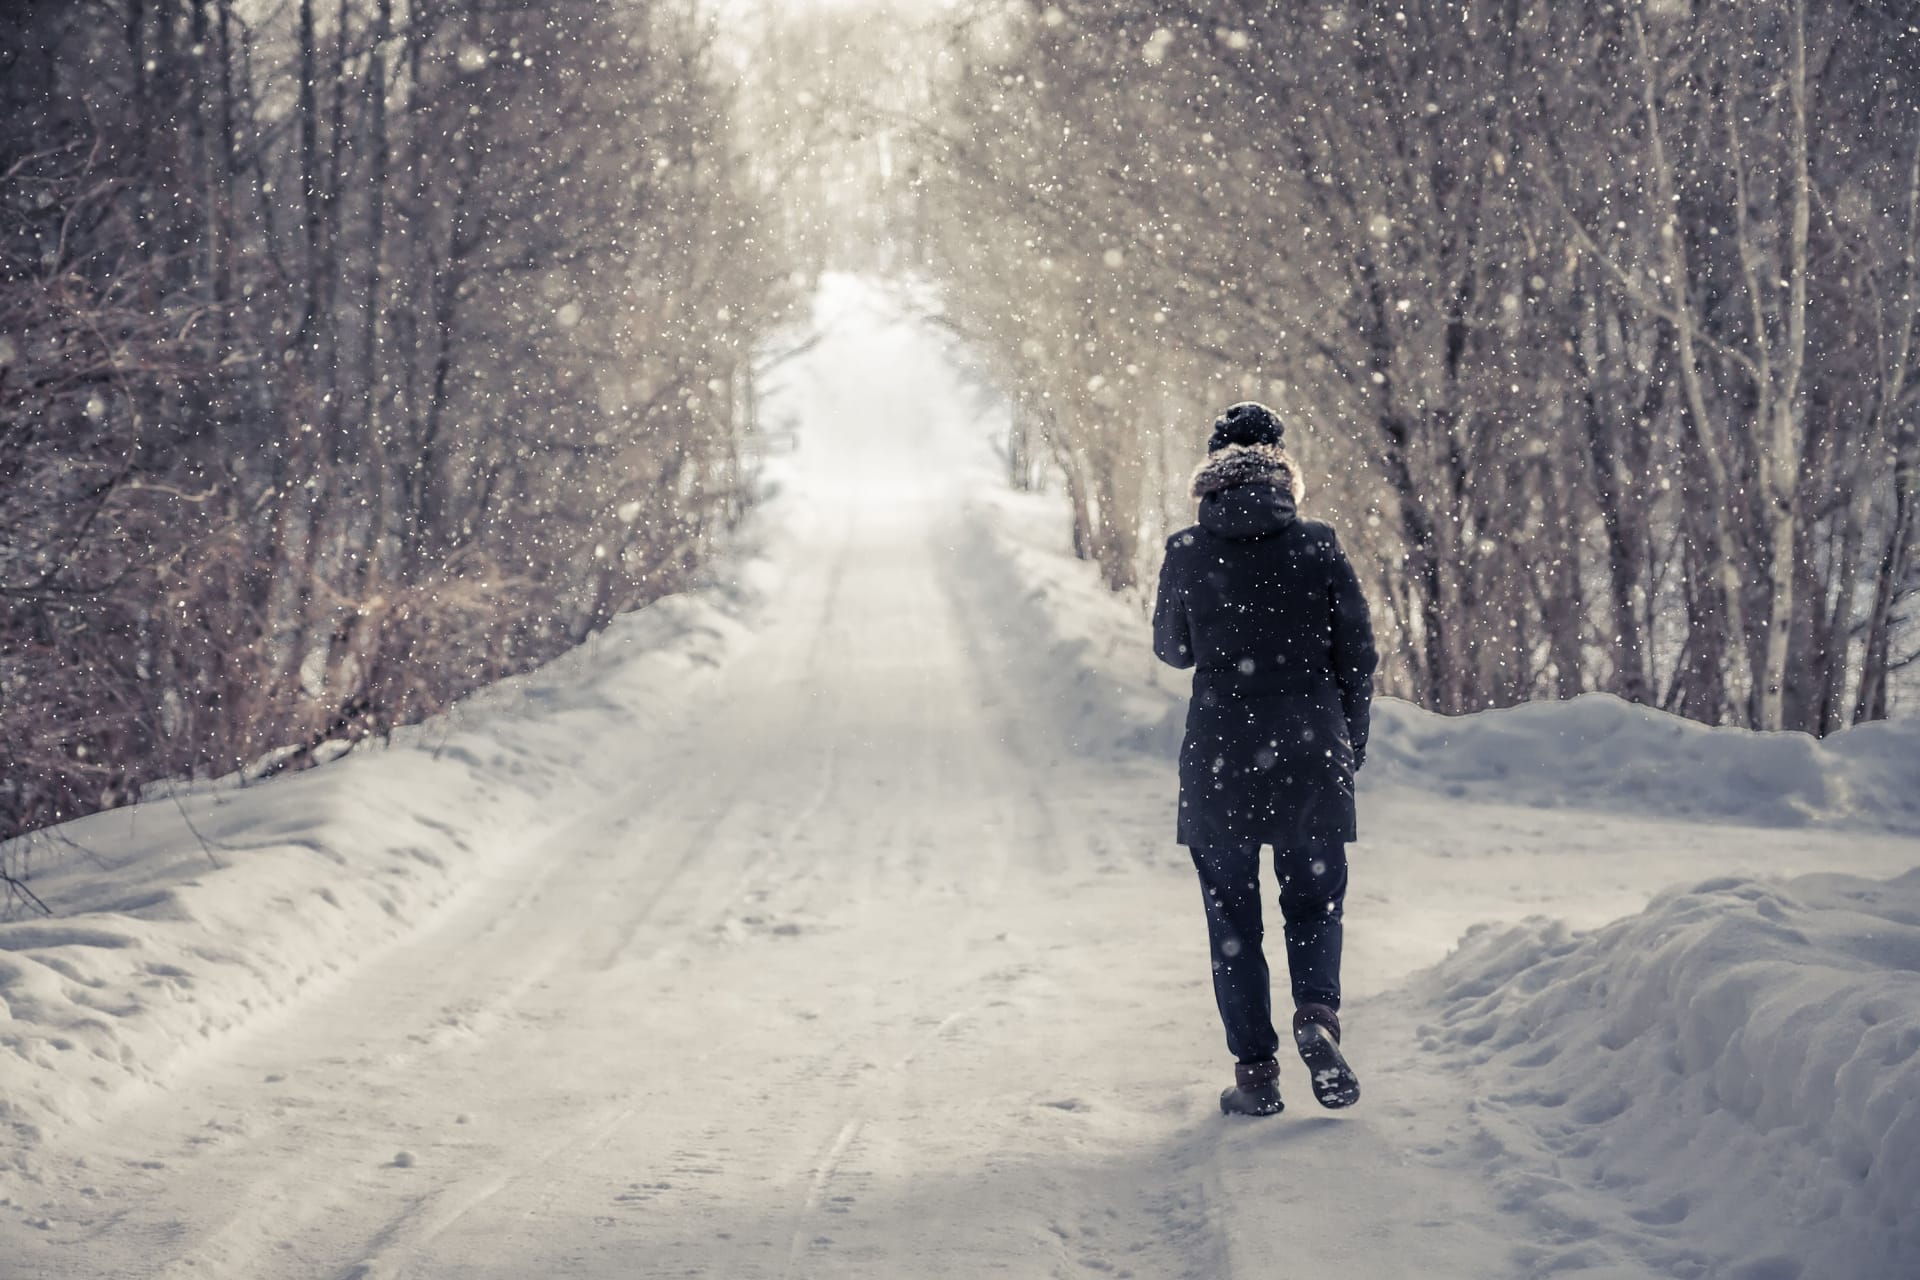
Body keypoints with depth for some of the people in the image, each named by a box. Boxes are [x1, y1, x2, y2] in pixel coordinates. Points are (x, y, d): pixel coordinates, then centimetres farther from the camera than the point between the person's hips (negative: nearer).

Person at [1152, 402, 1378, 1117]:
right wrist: (1349, 748, 13)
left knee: (1233, 917, 10)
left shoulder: (1187, 553, -4)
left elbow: (1172, 651, 9)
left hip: (1218, 757, 0)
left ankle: (1256, 1072, 7)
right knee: (1314, 899, 16)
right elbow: (1357, 654, 0)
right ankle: (1317, 1013, -9)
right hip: (1311, 753, 0)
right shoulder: (1317, 547, -4)